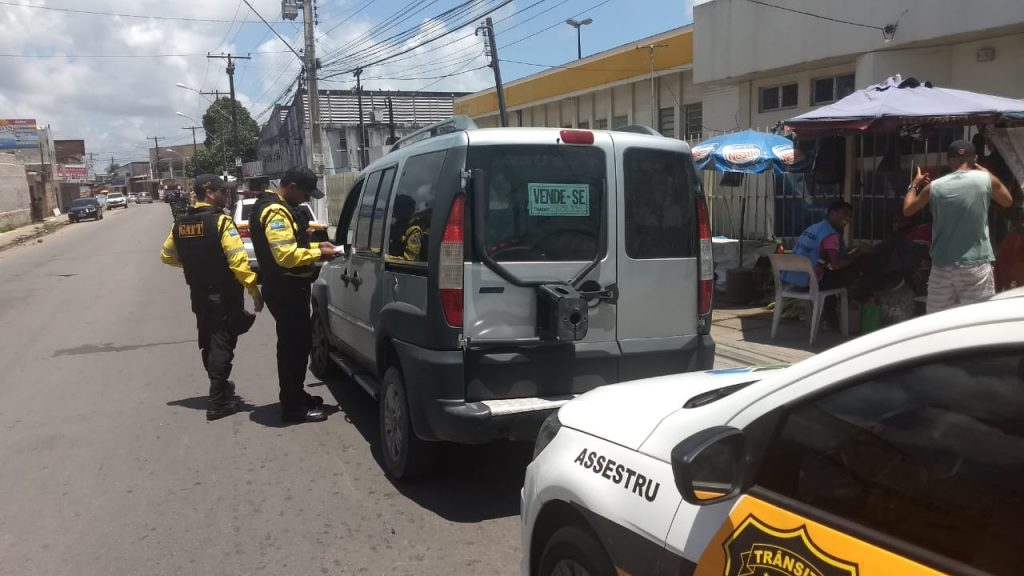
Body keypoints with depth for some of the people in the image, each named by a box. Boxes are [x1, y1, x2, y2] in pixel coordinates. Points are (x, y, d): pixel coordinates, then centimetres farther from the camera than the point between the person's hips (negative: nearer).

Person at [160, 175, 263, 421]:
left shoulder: (180, 223, 5)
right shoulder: (221, 222, -17)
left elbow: (167, 256, 15)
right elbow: (238, 261, -24)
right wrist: (254, 290, -20)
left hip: (199, 295, 7)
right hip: (224, 296, -7)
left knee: (208, 343, 20)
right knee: (222, 345, -2)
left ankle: (220, 386, 37)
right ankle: (218, 402, 0)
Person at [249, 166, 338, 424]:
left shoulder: (279, 207, 15)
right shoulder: (276, 211, -20)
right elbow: (286, 255, -28)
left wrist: (315, 246, 11)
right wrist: (318, 253, -17)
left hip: (288, 287, 11)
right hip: (286, 290, -11)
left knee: (295, 343, 18)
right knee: (294, 345, -4)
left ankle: (295, 397, 30)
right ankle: (293, 406, 4)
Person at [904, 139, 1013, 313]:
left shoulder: (934, 187, -1)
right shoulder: (986, 180, -4)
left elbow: (907, 210, 15)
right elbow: (1008, 202, 16)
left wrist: (915, 184, 30)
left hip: (941, 267, 2)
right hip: (975, 266, -2)